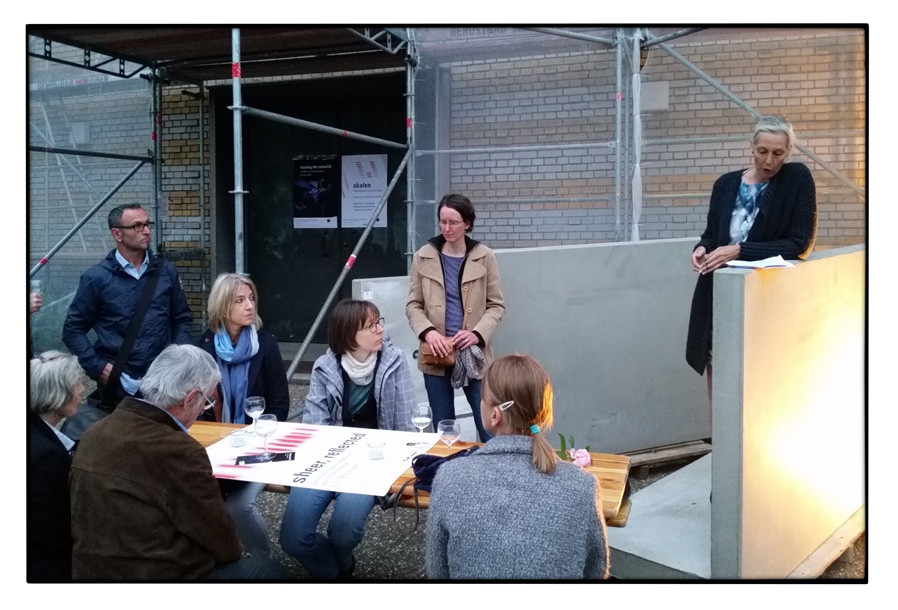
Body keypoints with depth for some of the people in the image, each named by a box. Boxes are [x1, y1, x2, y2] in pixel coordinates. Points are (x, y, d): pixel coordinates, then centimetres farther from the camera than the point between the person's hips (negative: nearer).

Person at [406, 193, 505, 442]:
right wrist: (428, 331, -15)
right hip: (436, 355, 2)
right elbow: (413, 304, 4)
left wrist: (477, 334, -17)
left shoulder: (484, 257, -1)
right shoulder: (424, 257, 3)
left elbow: (496, 305, 1)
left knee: (490, 427, -1)